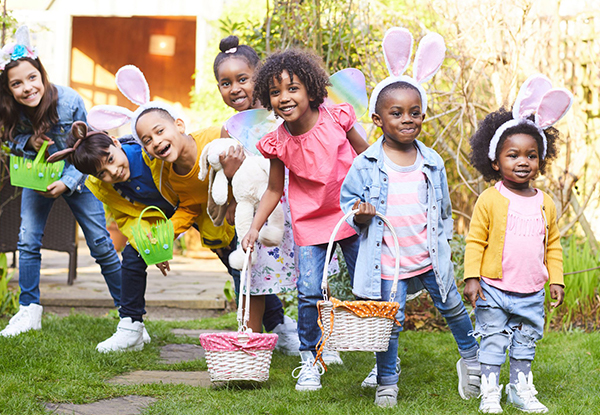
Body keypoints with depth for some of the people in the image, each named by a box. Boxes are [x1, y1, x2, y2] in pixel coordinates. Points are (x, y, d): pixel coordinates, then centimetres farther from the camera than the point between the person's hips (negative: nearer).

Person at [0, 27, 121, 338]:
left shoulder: (70, 102, -28)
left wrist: (67, 183, -26)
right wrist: (28, 142, -24)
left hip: (76, 175, -3)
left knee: (100, 243, -3)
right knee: (27, 239, -5)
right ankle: (29, 311, 7)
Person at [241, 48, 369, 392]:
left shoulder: (336, 120, -14)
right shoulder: (278, 143, -10)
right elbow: (275, 189, 4)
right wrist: (255, 228, -2)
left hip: (352, 215, 0)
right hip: (309, 222, 1)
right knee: (309, 291, -9)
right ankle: (309, 360, 10)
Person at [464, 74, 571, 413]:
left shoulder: (545, 204, 5)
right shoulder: (490, 200, -8)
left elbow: (553, 245, 13)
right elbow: (475, 241, -6)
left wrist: (556, 279, 9)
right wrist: (472, 277, -12)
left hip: (532, 293, 4)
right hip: (494, 289, -4)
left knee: (526, 342, 14)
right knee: (493, 341, 3)